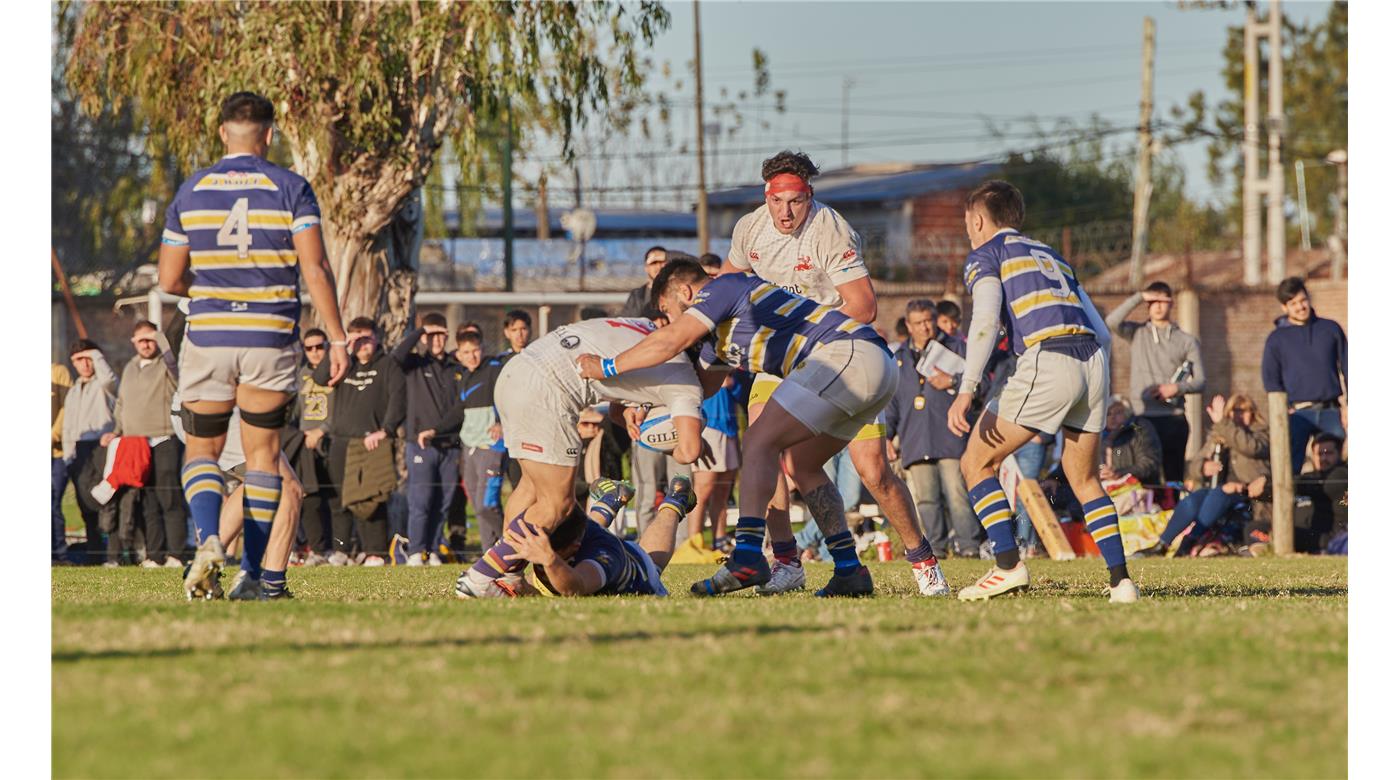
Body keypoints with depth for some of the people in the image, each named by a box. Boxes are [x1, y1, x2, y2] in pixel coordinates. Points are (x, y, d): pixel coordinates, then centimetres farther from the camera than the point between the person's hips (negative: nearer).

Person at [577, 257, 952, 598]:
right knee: (801, 464, 18)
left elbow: (673, 340, -12)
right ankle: (850, 570, 12)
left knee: (760, 442, -10)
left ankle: (747, 555, -23)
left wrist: (607, 367, -3)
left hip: (846, 351, -10)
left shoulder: (721, 287, 1)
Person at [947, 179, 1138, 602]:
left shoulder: (985, 255, 11)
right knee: (1084, 480, 19)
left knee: (977, 463, 6)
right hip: (1094, 361, 6)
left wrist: (966, 390, -16)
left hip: (1047, 362, -6)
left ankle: (1009, 565, -8)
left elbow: (986, 320, -9)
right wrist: (1090, 389, 33)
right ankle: (1121, 579, 8)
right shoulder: (1051, 255, 30)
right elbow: (1102, 332, 24)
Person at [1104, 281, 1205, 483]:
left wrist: (1177, 388, -13)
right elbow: (1112, 322, -8)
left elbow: (1200, 381, 6)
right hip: (1142, 417, 0)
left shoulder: (1187, 341, 11)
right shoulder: (1137, 333, 11)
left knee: (1174, 477, 0)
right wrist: (1139, 297, -5)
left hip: (1173, 419, 0)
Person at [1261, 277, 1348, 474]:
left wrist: (1346, 405, 1)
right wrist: (1286, 412, -6)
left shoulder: (1331, 329, 11)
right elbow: (1271, 380, 7)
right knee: (1290, 466, -12)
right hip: (1298, 413, -1)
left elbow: (1345, 369, 10)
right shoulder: (1276, 339, 8)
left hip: (1332, 412, 1)